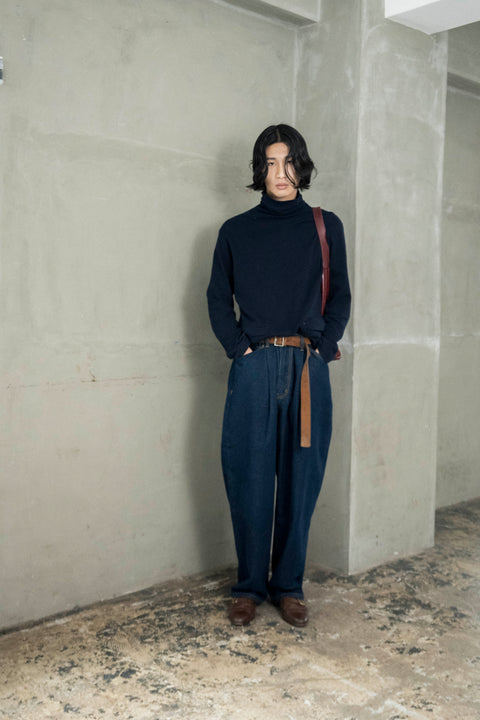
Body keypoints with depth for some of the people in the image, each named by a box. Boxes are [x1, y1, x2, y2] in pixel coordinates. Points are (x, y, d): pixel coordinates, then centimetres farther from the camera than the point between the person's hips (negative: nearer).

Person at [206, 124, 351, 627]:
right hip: (254, 369, 0)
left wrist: (321, 349, -2)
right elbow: (218, 298, 10)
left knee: (300, 478, 5)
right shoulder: (236, 231, 10)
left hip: (308, 368, 1)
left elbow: (340, 297, 11)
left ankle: (289, 585, 19)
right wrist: (240, 348, -4)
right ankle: (250, 585, 17)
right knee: (249, 478, 2)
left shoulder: (325, 227, 10)